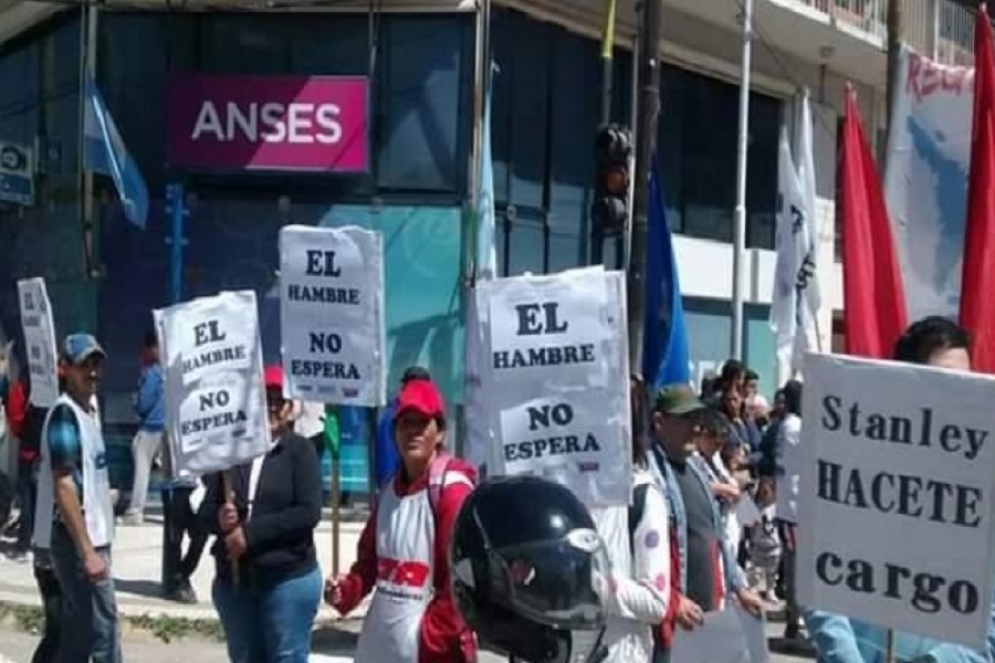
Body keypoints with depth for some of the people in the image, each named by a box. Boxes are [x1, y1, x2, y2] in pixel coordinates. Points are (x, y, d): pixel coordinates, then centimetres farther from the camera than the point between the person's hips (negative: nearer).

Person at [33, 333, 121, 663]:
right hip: (75, 538, -9)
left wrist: (93, 543, 16)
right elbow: (64, 488, -20)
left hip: (90, 534, 9)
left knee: (79, 628, 13)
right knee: (103, 626, -8)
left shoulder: (90, 407, 12)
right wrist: (87, 550, -22)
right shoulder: (64, 415, -15)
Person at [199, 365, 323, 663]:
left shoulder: (300, 450, -3)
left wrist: (251, 532, -18)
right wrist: (218, 518, -17)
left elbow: (308, 512, -14)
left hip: (289, 579, -4)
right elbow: (205, 511, 7)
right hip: (233, 581, 4)